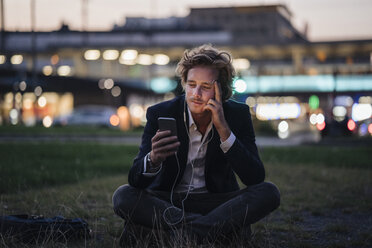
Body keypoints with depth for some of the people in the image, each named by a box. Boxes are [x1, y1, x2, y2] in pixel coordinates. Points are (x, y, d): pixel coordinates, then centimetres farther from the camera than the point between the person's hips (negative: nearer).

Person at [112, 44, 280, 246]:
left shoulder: (238, 114, -8)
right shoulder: (160, 114, -10)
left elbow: (255, 178, -18)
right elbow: (135, 180, -17)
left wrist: (223, 128, -26)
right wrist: (153, 159, -42)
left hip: (216, 202, 1)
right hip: (167, 202, 0)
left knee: (269, 193, -24)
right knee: (123, 196, -28)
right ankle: (223, 226, -30)